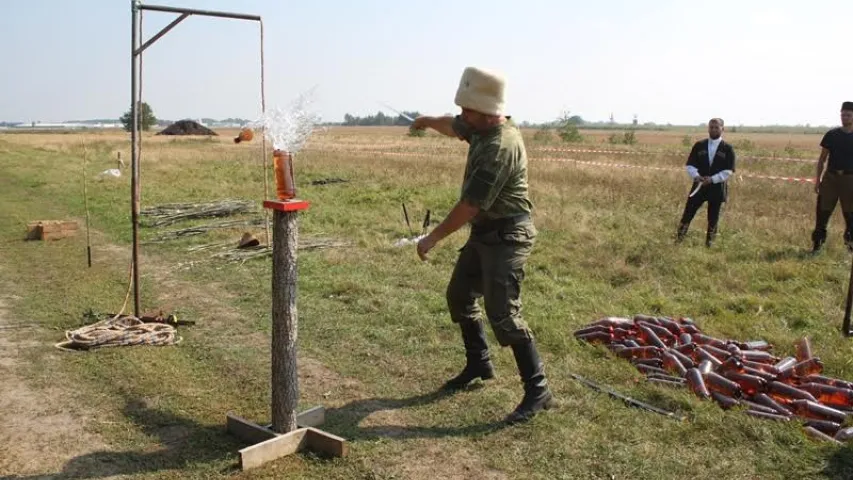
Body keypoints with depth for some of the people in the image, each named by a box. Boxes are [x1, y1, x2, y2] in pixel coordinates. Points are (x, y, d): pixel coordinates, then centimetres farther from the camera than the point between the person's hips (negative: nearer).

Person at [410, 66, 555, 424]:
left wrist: (432, 239, -20)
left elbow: (470, 205, -26)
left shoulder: (502, 147, -27)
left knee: (501, 312, -14)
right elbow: (455, 127, 30)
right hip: (483, 232, 10)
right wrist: (429, 122, 25)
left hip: (507, 236, -10)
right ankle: (478, 363, 35)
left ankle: (538, 390, -6)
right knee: (459, 296, 18)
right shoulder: (480, 127, 2)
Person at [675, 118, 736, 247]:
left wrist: (712, 179, -19)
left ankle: (709, 245, 19)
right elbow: (690, 165, 2)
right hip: (699, 186, 1)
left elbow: (728, 171, -6)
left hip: (717, 188, -1)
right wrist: (696, 176, -17)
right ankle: (677, 241, 4)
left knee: (713, 219, 7)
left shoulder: (728, 149, -1)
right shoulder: (699, 145, 4)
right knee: (687, 214, -2)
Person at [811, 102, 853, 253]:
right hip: (830, 177, 0)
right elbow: (822, 158, 6)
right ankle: (817, 242, 6)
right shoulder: (832, 134, 2)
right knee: (823, 211, -1)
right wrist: (818, 179, 2)